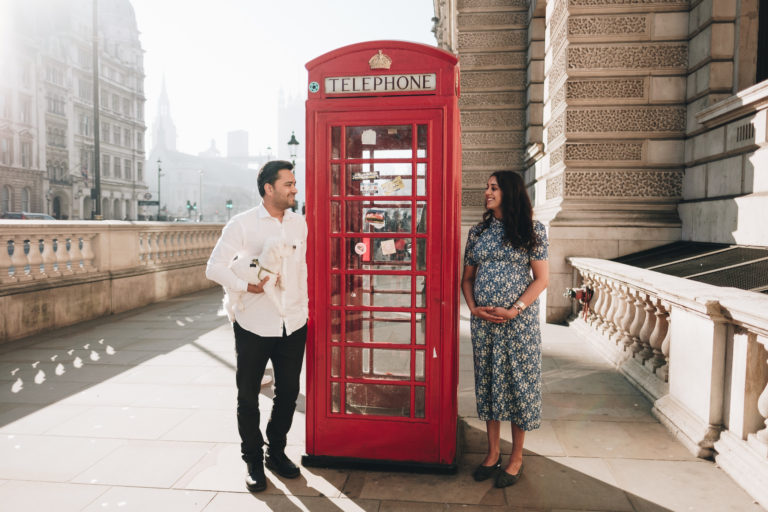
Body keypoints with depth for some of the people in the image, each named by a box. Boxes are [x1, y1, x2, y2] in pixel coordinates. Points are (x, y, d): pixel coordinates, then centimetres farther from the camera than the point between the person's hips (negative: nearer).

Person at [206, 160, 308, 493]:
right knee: (248, 396, 8)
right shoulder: (243, 224, -8)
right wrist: (245, 285, -20)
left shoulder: (299, 223, 7)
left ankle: (277, 452, 34)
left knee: (288, 391, 13)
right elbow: (214, 267, -8)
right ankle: (253, 461, 28)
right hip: (254, 325, -4)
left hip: (293, 325, 4)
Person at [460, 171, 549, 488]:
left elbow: (542, 278, -6)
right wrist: (473, 307, -6)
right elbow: (467, 277, 11)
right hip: (483, 320, 4)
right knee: (488, 382, 10)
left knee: (518, 382, 4)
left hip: (519, 320, -4)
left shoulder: (531, 230, -3)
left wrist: (514, 310, -15)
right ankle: (493, 453, 26)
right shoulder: (478, 232, 8)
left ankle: (516, 458, 21)